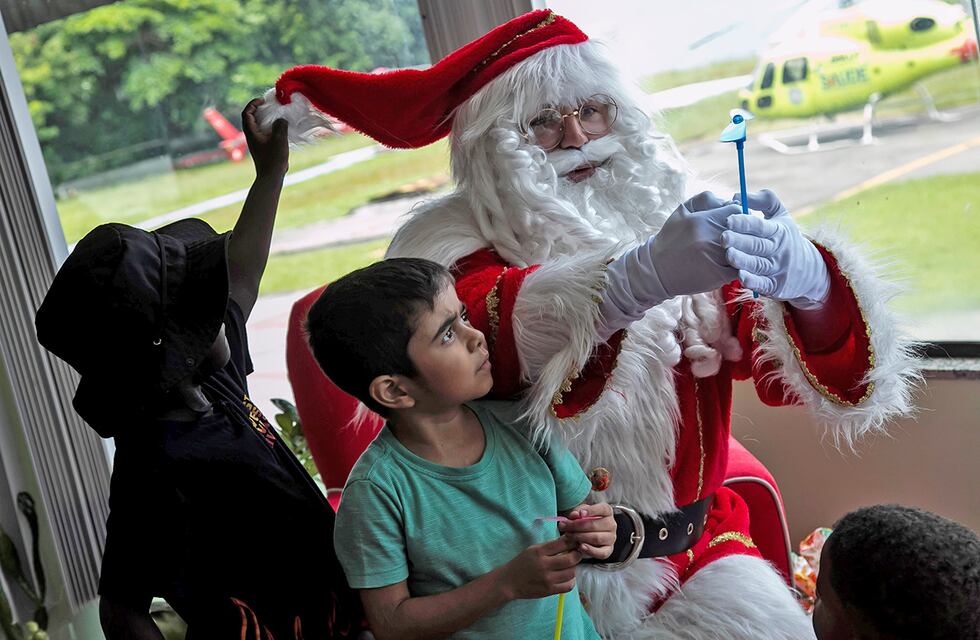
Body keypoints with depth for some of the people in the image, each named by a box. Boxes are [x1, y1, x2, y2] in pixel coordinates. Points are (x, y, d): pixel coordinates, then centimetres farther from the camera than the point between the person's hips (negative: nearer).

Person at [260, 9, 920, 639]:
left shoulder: (679, 217, 0)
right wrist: (642, 275, -44)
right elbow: (486, 333, -28)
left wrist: (810, 286, -31)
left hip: (702, 547, 3)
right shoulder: (458, 245, -6)